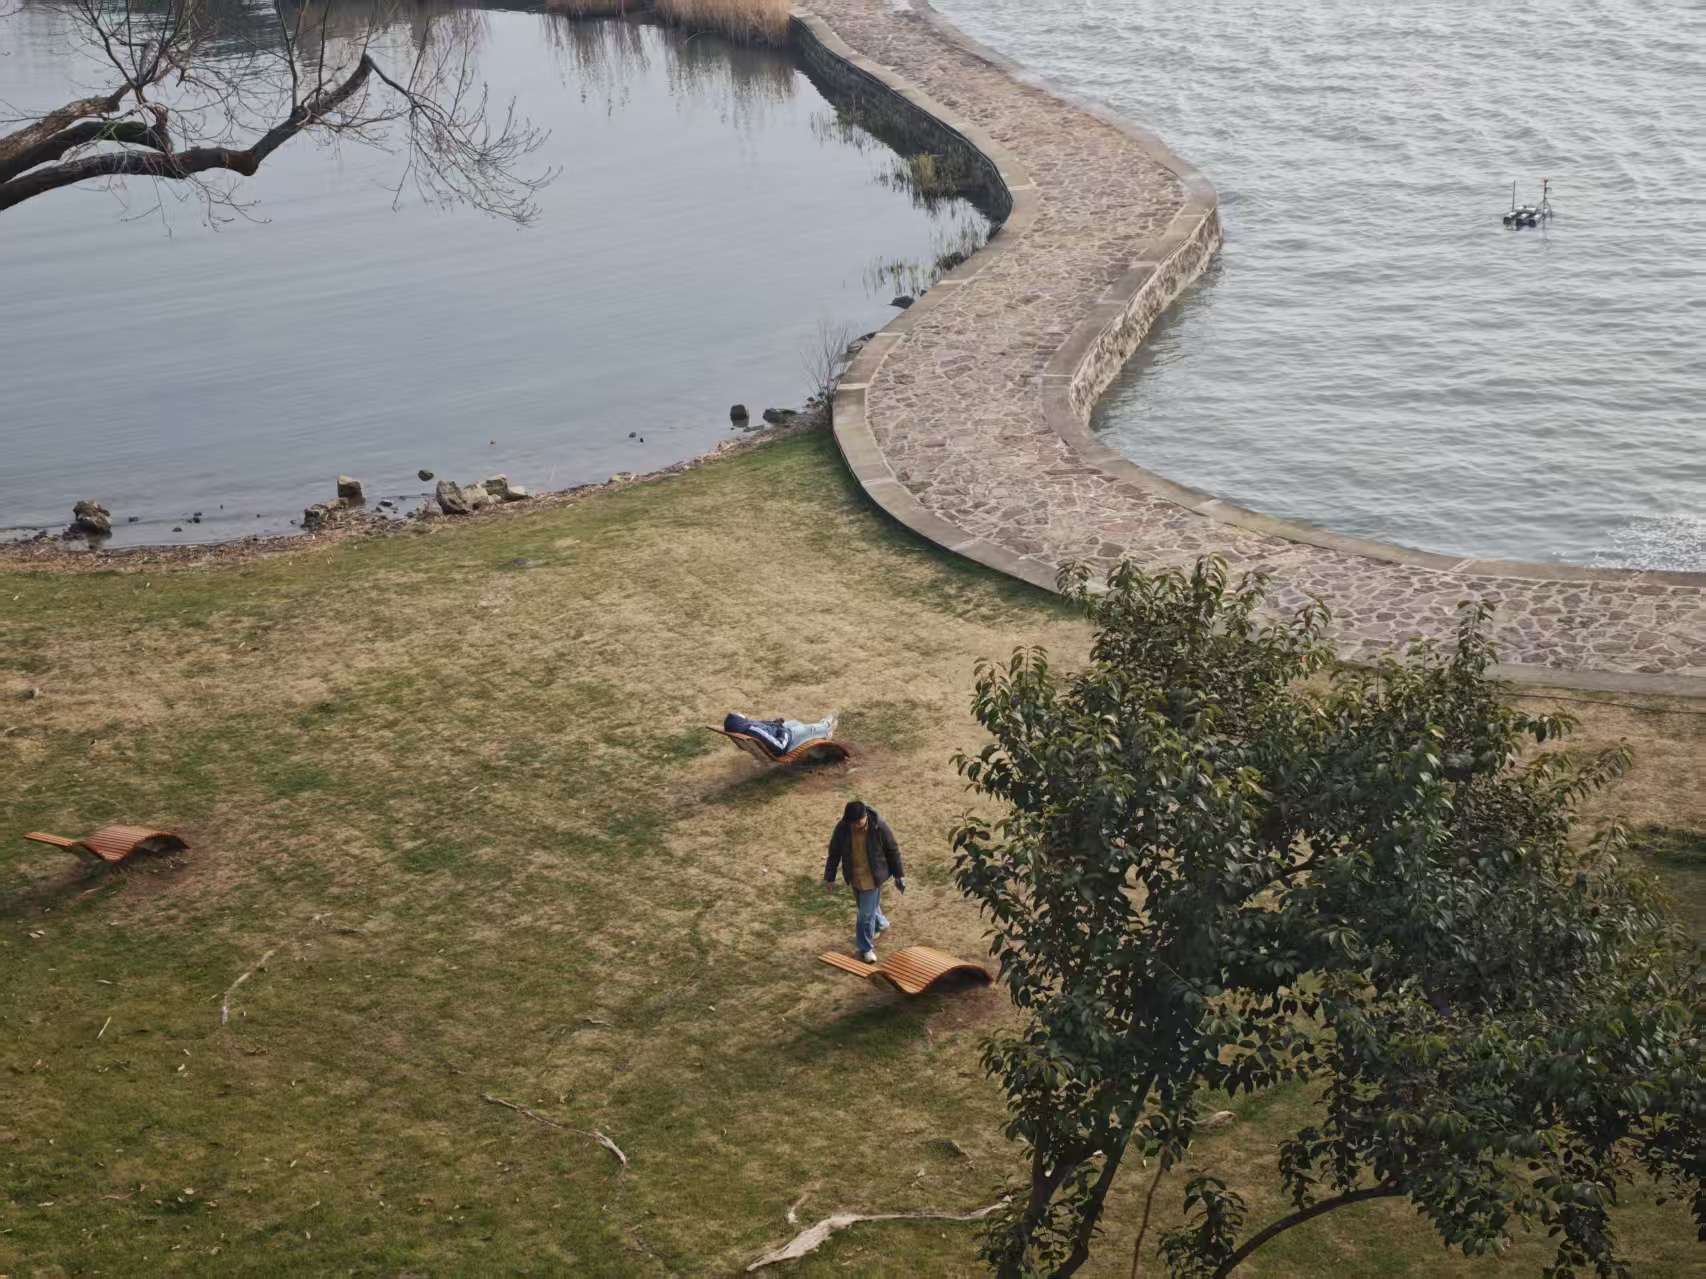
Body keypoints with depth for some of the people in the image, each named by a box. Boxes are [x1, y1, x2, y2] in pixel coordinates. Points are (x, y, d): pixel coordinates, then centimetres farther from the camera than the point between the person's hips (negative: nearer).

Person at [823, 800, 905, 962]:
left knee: (866, 913, -2)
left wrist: (899, 875, -1)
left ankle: (866, 948, 15)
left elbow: (892, 850, -9)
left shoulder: (879, 826, -23)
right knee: (869, 906, 23)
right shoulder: (842, 828, -16)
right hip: (854, 876, 4)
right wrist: (829, 877, 5)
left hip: (873, 877, -4)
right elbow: (834, 853, -2)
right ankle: (880, 923, 54)